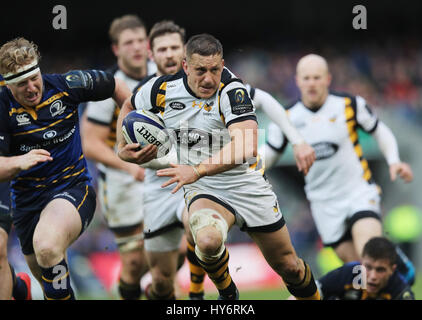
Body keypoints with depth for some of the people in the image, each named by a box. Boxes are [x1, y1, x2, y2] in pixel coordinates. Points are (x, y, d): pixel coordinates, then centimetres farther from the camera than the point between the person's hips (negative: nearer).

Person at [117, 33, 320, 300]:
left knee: (289, 266, 8)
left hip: (246, 185, -1)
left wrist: (197, 170, -45)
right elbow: (129, 107, 16)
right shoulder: (164, 88, -8)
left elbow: (247, 147, -37)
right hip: (203, 189, 1)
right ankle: (228, 294, -3)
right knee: (207, 240, -33)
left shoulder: (232, 91, -22)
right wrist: (122, 149, 1)